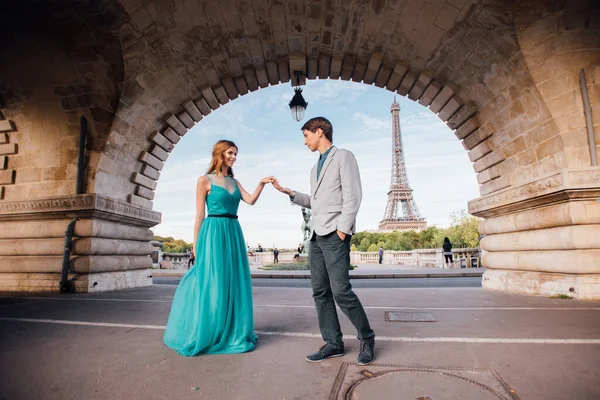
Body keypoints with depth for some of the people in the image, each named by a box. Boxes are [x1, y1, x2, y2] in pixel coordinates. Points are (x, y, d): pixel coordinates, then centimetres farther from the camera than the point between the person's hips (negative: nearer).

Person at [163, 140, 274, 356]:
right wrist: (196, 243, -4)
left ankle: (233, 333, 22)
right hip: (214, 234, -6)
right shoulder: (205, 180, -1)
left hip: (234, 234, 6)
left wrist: (261, 184, -12)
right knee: (212, 284, -1)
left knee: (234, 284, 9)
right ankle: (207, 336, 15)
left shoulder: (234, 182, 16)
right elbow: (199, 215, -3)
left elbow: (251, 200, 2)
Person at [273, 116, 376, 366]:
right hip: (316, 236, 8)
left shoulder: (343, 157, 1)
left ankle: (366, 338, 12)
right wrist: (289, 193, 14)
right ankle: (333, 343, 15)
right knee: (320, 292, 6)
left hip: (335, 235, -8)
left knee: (341, 291, -9)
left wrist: (343, 228, -16)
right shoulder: (315, 168, 24)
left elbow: (353, 195, -9)